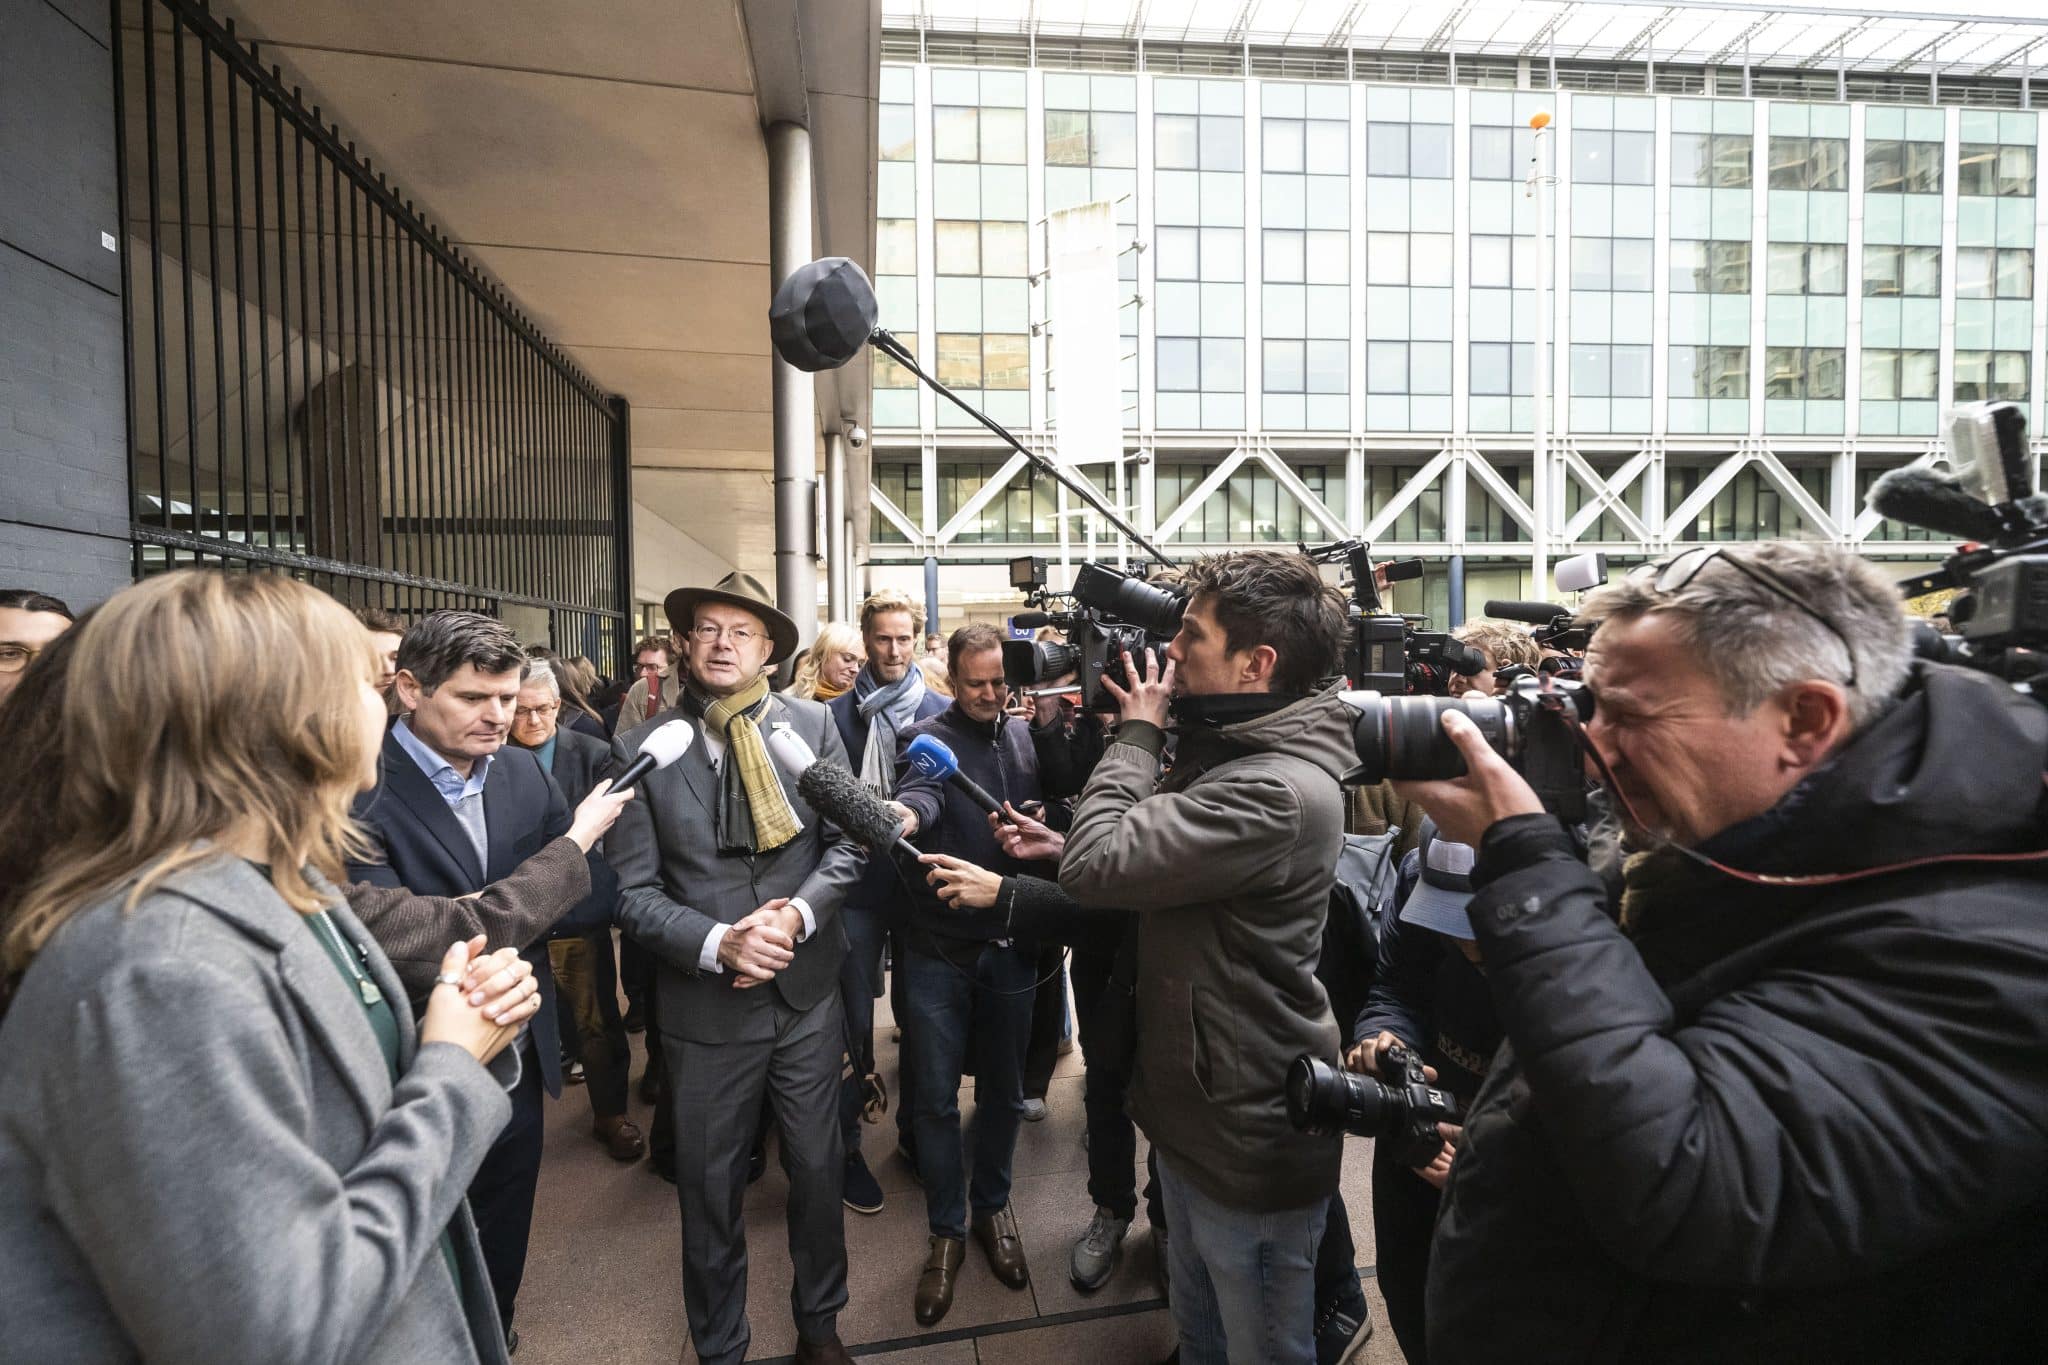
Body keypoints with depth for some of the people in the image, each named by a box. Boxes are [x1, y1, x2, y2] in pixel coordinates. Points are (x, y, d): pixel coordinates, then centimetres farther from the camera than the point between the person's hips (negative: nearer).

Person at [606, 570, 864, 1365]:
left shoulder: (811, 725, -3)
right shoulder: (641, 748, -6)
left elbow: (849, 840, -3)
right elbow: (632, 888, -7)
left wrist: (796, 915, -17)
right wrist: (718, 943, -20)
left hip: (806, 991, 1)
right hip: (703, 1002, -1)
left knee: (817, 1168, 18)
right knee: (709, 1187, 17)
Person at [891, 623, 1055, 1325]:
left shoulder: (1027, 735, 6)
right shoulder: (927, 737, -7)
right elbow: (924, 792, -28)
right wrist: (900, 816, -51)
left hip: (1011, 945, 3)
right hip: (940, 947, -3)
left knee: (1003, 1090, 17)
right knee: (936, 1097, 9)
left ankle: (992, 1206, 40)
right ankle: (947, 1231, 30)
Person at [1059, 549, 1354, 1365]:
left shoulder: (1276, 791, -30)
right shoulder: (1231, 754, 4)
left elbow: (1095, 864, -31)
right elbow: (1147, 857, 9)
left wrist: (1137, 730, -19)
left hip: (1248, 1143, -9)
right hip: (1198, 1113, 9)